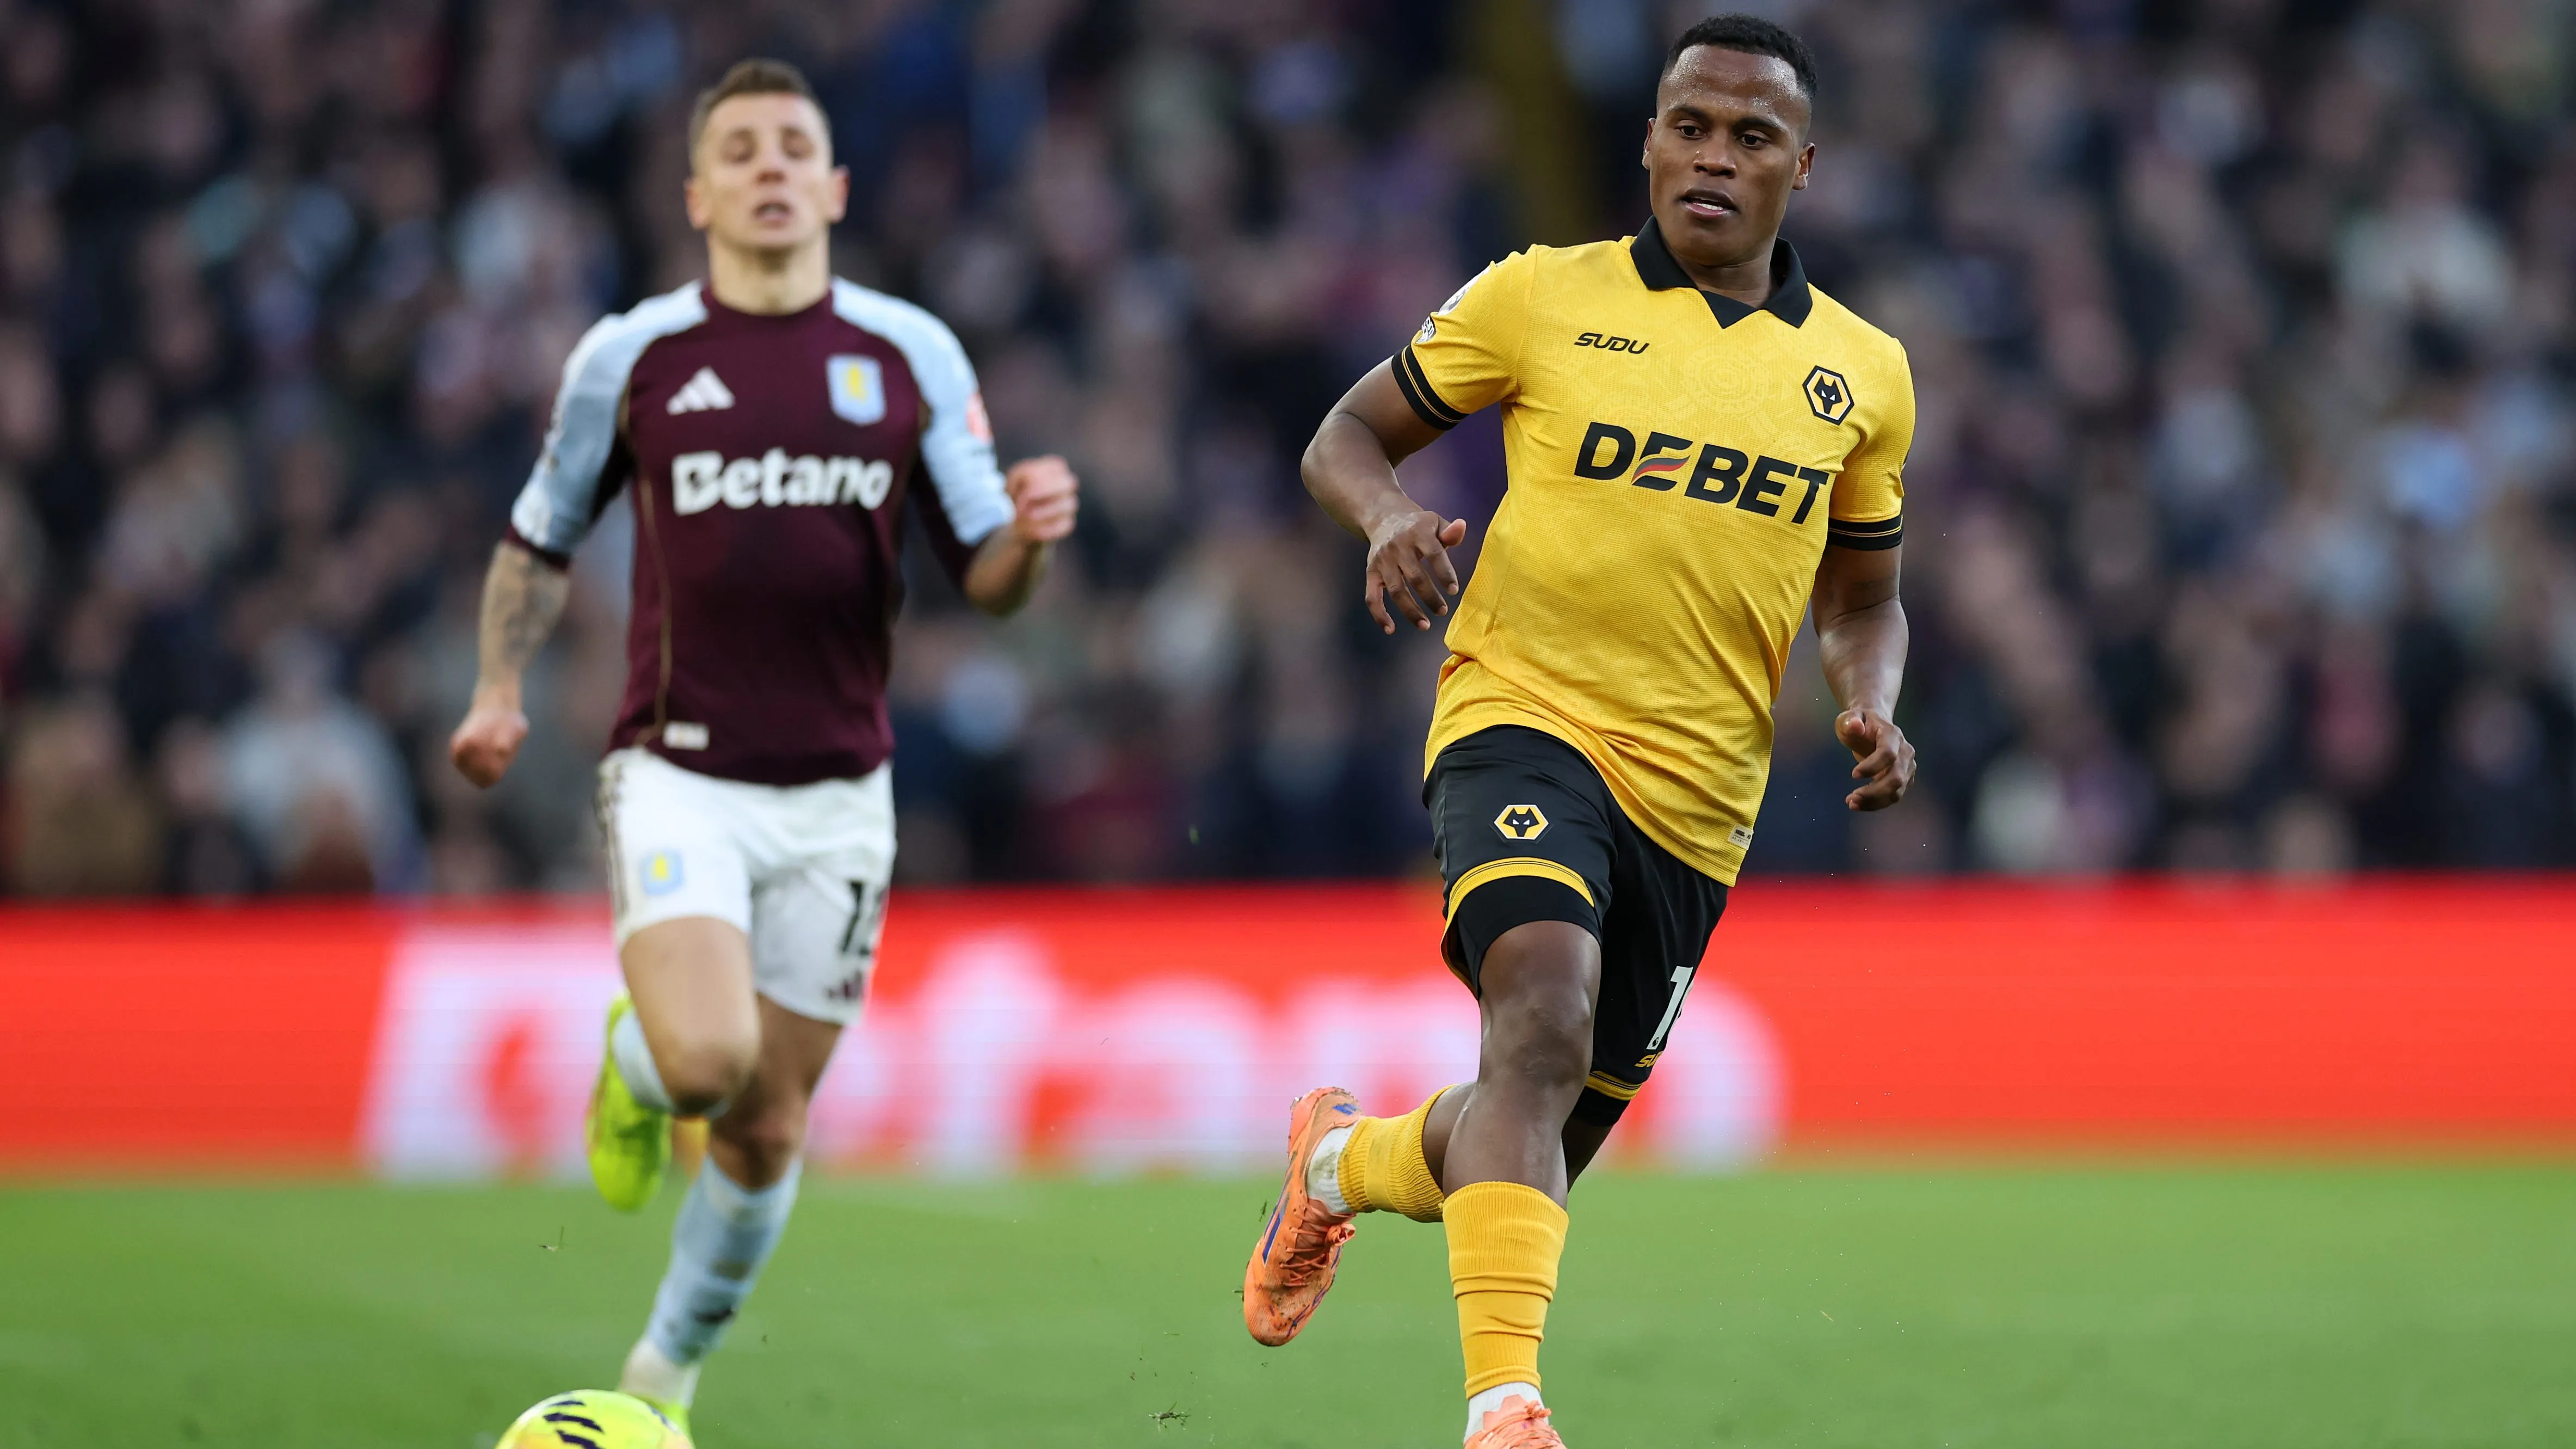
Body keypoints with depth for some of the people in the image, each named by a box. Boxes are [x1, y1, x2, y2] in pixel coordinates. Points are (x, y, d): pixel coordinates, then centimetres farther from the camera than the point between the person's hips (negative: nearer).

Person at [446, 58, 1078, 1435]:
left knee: (765, 1134, 6)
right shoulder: (629, 357, 0)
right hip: (680, 777, -2)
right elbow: (537, 543, 14)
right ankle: (636, 1060, 12)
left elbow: (986, 580, 4)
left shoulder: (912, 356, 3)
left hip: (836, 794, 2)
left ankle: (665, 1373, 29)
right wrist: (498, 688, -2)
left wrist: (1030, 533, -19)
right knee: (707, 1059, -25)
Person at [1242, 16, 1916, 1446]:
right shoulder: (1539, 299, 0)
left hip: (1695, 803, 4)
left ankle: (1343, 1158, 48)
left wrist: (1870, 706, -1)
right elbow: (1345, 438, 9)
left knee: (1539, 1151, 14)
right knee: (1545, 1018, -32)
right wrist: (1389, 514, -14)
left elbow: (1864, 598, 21)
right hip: (1525, 722, -4)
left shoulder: (1862, 374, 9)